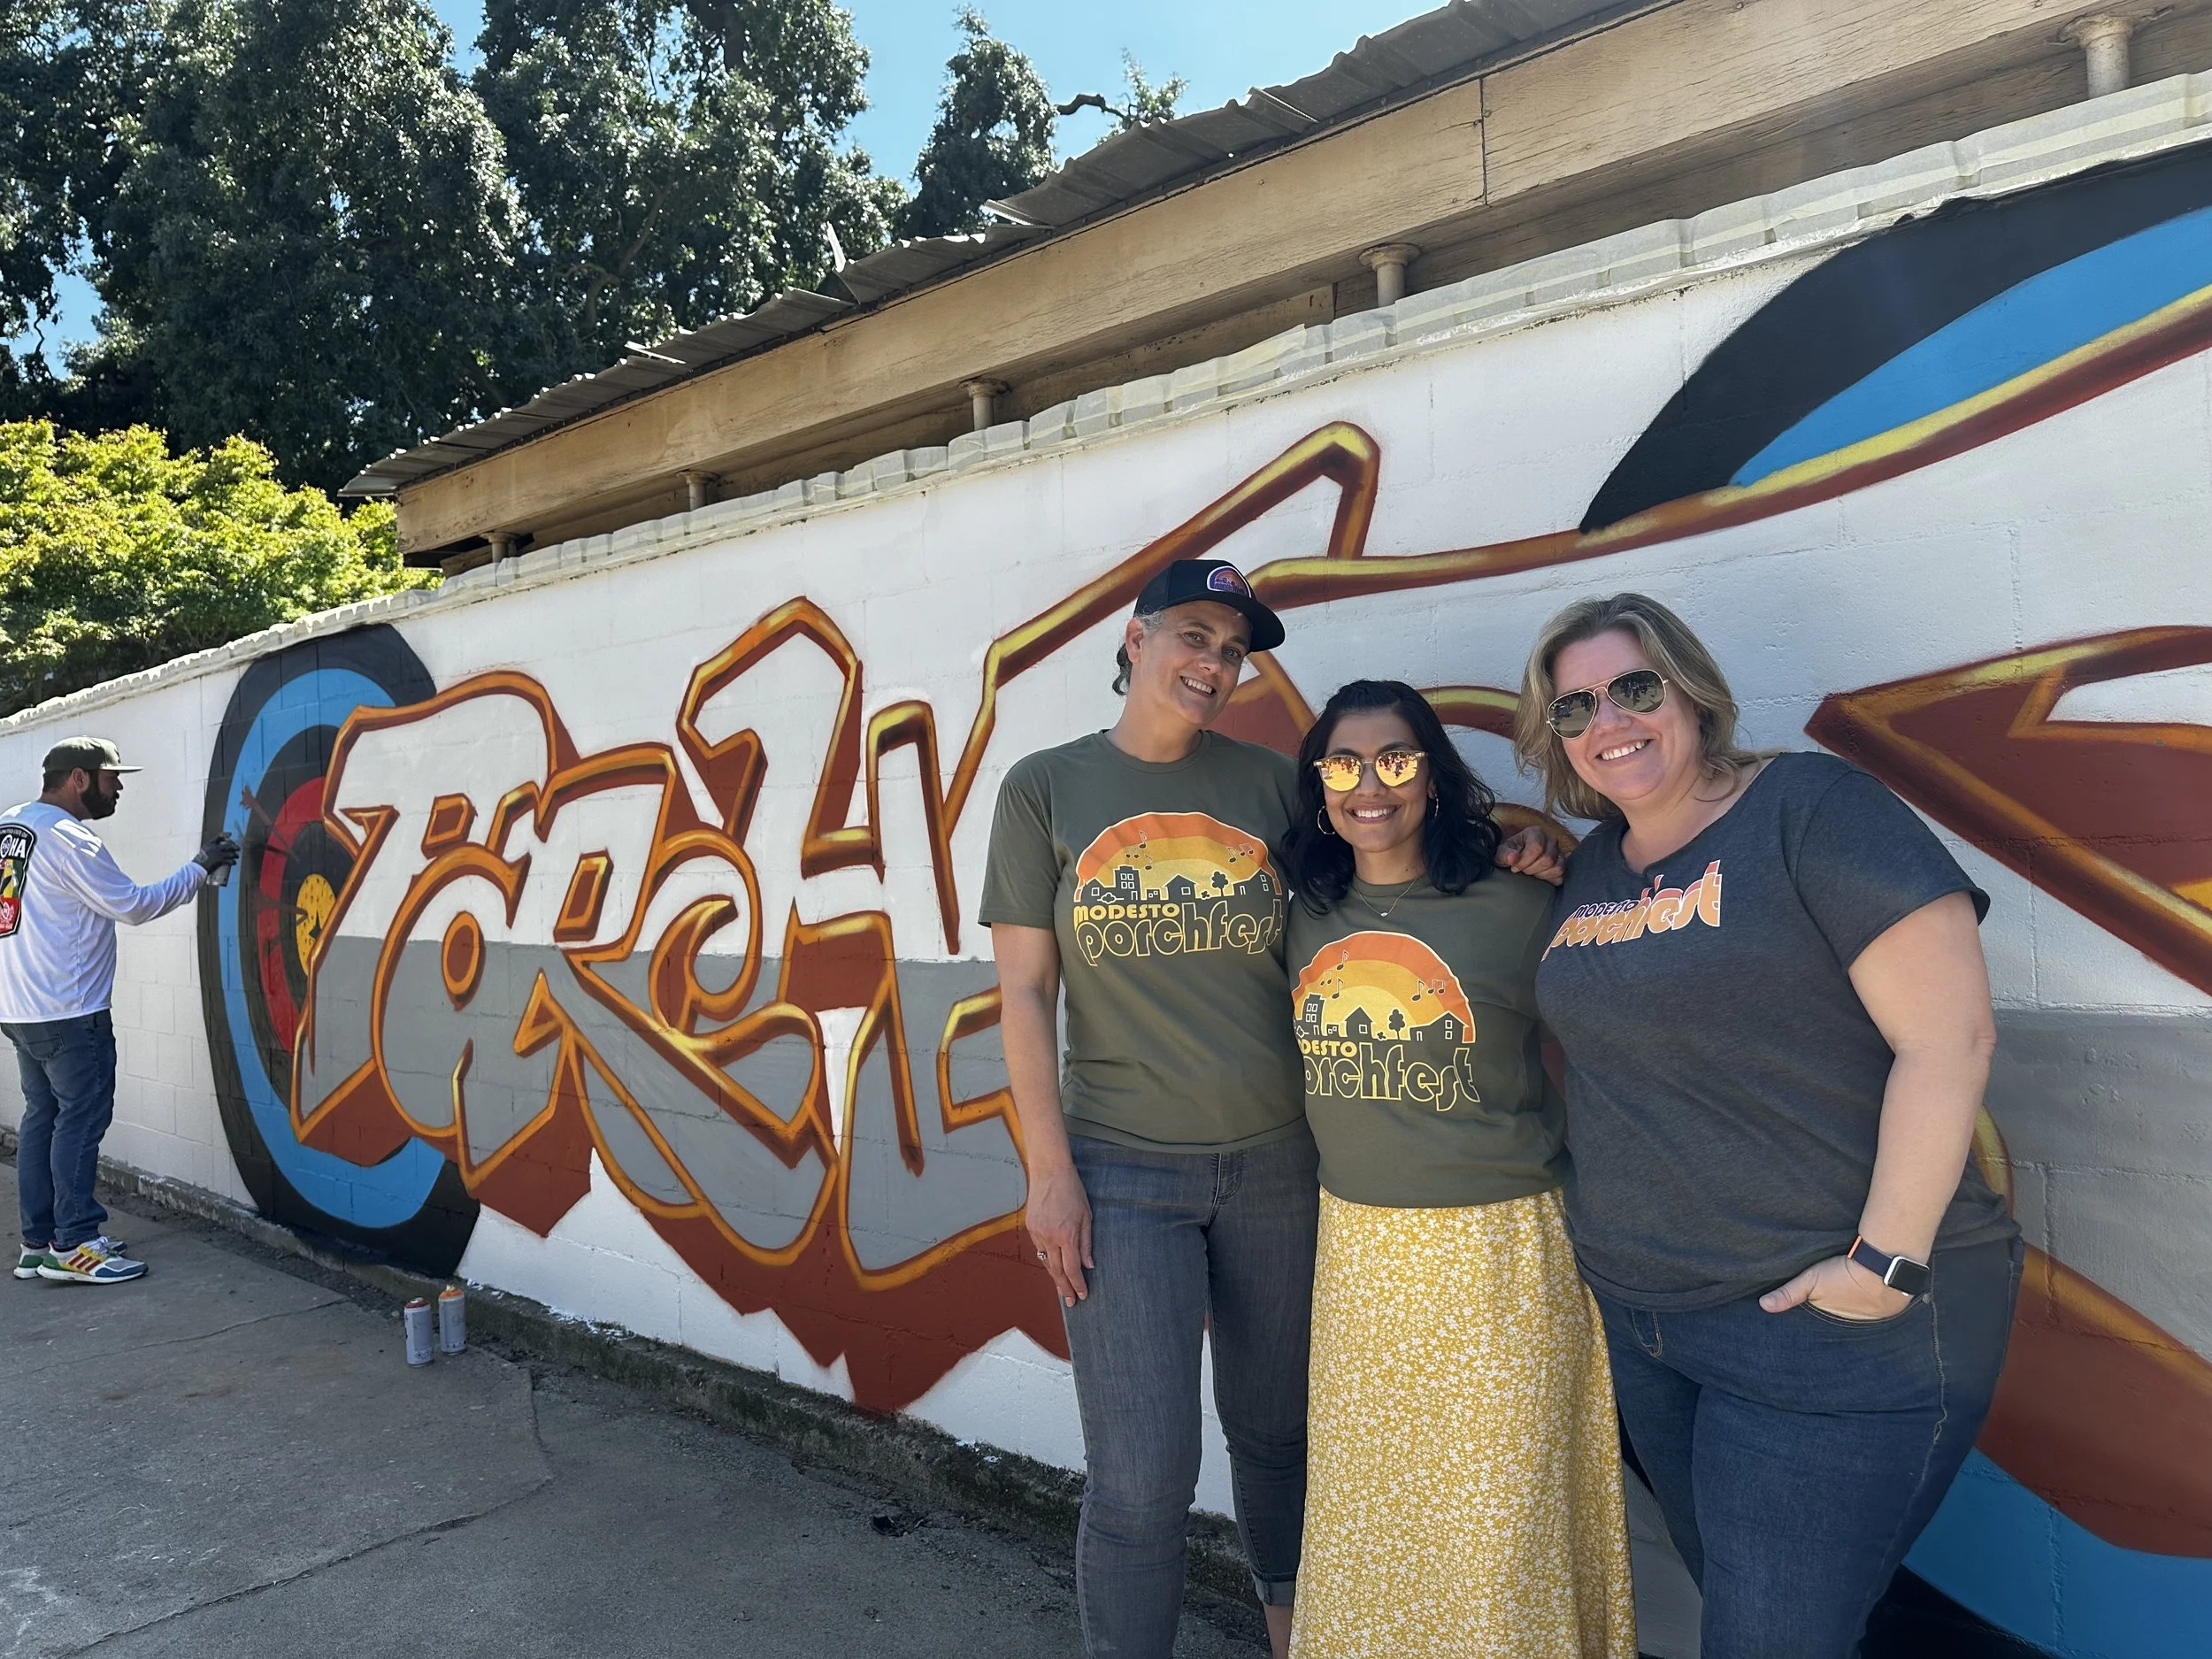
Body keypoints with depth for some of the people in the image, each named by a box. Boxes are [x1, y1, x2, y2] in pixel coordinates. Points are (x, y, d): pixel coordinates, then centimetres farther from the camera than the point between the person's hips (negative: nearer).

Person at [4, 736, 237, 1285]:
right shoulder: (69, 839, -16)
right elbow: (134, 905, -13)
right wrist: (199, 869, -4)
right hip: (68, 1012, -9)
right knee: (81, 1120, -3)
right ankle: (73, 1246, 0)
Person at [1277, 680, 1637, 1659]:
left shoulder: (1517, 910, -10)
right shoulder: (1305, 917, 2)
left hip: (1498, 1255, -4)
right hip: (1356, 1248, 4)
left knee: (1498, 1522, 8)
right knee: (1363, 1509, 18)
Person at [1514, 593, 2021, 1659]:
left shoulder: (1811, 809, -14)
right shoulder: (1591, 867, 8)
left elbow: (1950, 1035, -19)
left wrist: (1887, 1262, -20)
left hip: (1835, 1327, -7)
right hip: (1637, 1314, 7)